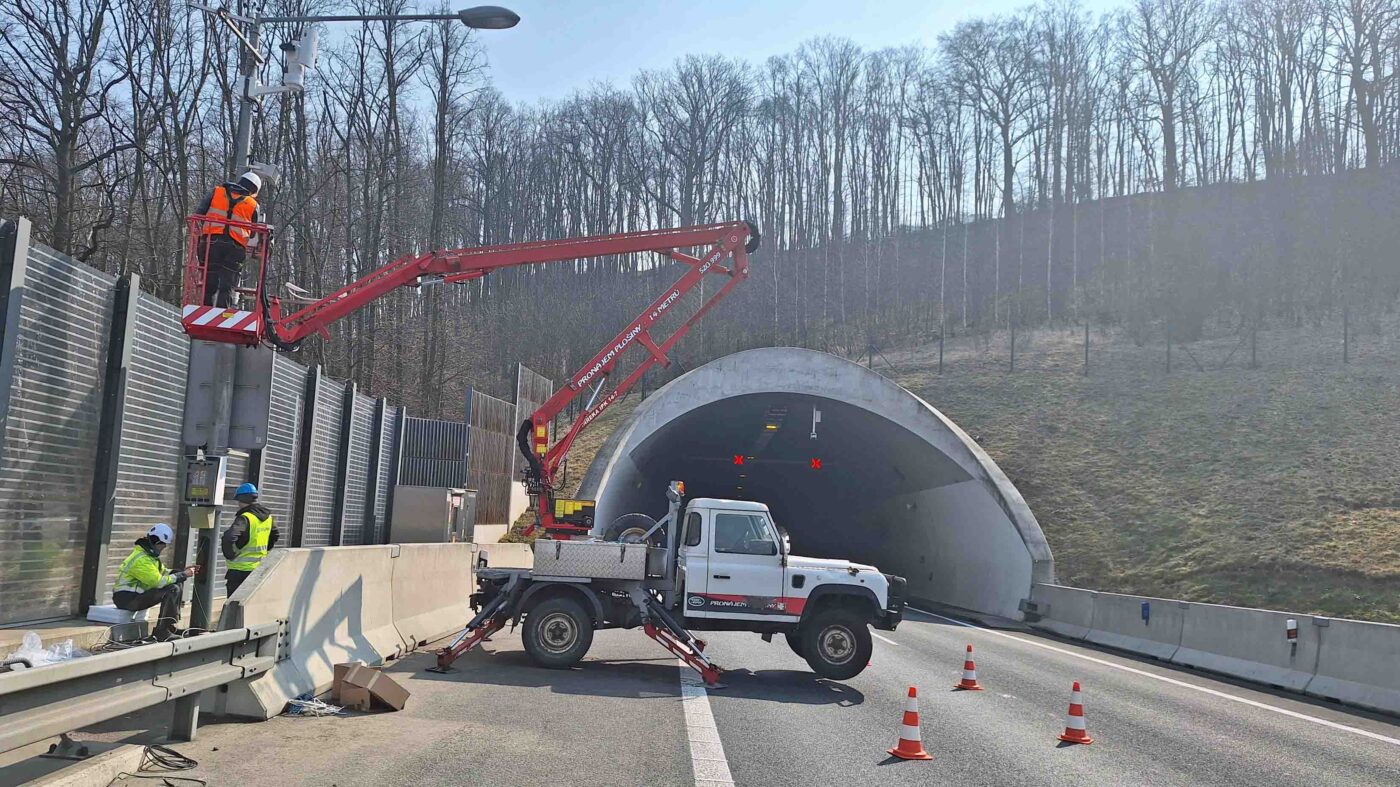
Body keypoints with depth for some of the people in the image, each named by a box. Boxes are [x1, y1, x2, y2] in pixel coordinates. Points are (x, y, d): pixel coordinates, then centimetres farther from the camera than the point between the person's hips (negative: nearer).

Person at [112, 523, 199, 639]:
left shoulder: (150, 555, 12)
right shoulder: (142, 560, -22)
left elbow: (163, 572, 16)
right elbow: (159, 581, -27)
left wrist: (184, 571, 2)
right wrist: (182, 575, -19)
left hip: (136, 594, 10)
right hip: (126, 598, -10)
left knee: (175, 585, 7)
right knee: (172, 590, -21)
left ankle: (171, 626, 8)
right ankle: (163, 633, -17)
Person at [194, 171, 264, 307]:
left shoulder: (216, 192, 14)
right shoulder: (253, 205, 10)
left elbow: (198, 216, 9)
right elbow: (257, 237, 9)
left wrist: (200, 235, 18)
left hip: (209, 245, 2)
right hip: (235, 248, -1)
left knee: (210, 285, 6)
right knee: (227, 288, 0)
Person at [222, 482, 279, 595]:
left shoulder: (244, 518, -19)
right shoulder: (267, 516, 5)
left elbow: (229, 539, -32)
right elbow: (275, 534, 22)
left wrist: (230, 556, -16)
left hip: (241, 569, -7)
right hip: (260, 568, 7)